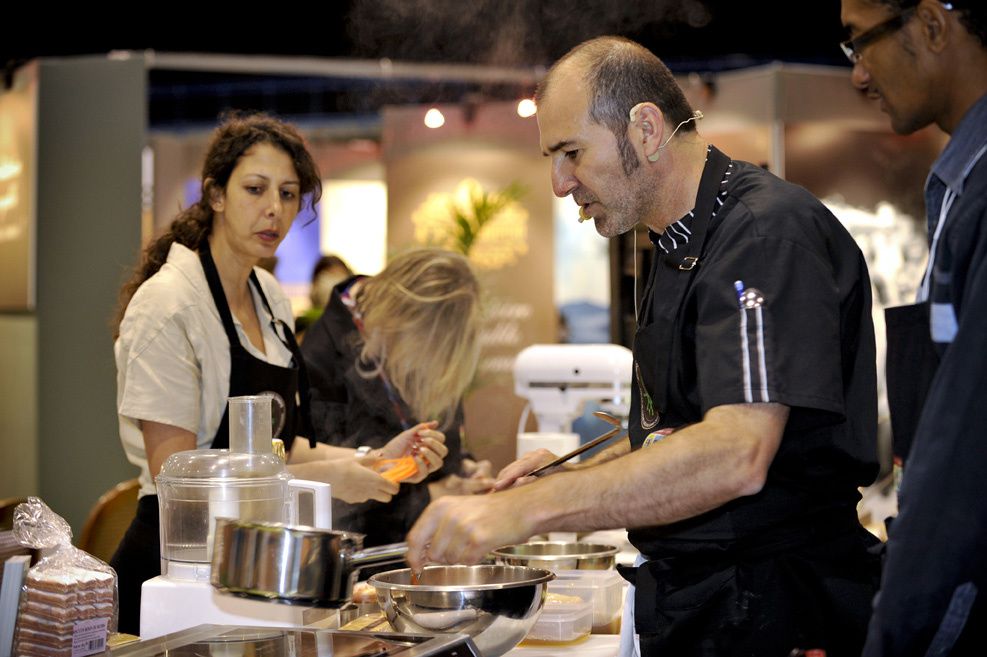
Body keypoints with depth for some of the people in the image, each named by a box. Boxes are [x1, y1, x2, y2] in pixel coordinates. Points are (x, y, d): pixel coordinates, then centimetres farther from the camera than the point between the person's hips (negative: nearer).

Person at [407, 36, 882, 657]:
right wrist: (571, 472, 7)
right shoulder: (682, 246, 15)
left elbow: (735, 456, -31)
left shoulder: (769, 231, -19)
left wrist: (524, 510, -33)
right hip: (693, 599, 9)